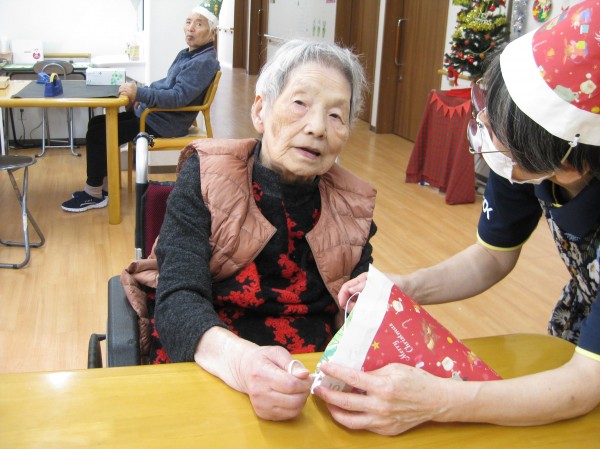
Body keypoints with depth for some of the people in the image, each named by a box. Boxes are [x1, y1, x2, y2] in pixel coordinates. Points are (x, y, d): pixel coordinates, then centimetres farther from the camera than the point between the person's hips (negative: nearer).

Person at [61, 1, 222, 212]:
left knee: (99, 133, -11)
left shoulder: (204, 62, -18)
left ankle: (94, 194, 3)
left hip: (165, 124, -10)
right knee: (97, 124, 10)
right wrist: (141, 95, 7)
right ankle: (103, 183, 14)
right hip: (151, 113, 10)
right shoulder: (186, 54, 13)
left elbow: (178, 97, -28)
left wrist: (139, 93, -33)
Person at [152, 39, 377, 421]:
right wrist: (242, 361, -36)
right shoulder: (206, 178, -5)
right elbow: (179, 300, -16)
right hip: (206, 376, -2)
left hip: (314, 386, 3)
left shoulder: (352, 205, 5)